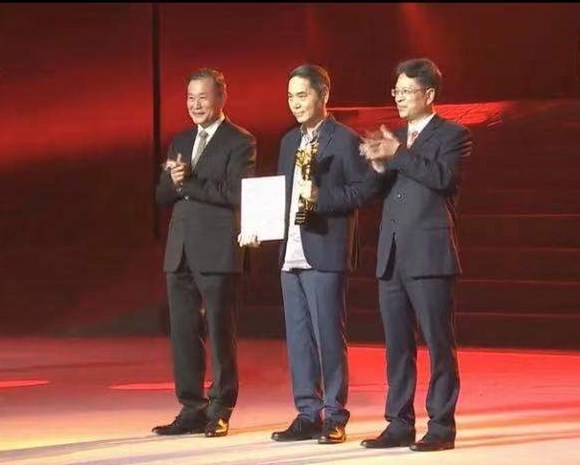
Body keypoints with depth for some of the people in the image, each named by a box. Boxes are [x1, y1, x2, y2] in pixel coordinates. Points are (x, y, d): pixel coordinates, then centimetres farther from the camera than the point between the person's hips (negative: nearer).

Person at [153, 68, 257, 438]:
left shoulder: (240, 142, -2)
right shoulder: (180, 142, 18)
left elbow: (236, 193, -15)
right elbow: (163, 197, 16)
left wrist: (188, 183, -16)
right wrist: (173, 181, -7)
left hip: (217, 251, -6)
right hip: (181, 250, 7)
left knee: (220, 332, 0)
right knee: (183, 333, 7)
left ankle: (220, 411, 7)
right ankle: (192, 409, 14)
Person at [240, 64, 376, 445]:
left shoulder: (345, 140, -5)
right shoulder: (289, 141, 18)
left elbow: (363, 190, -9)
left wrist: (321, 197, -19)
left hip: (325, 253, -7)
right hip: (291, 252, 7)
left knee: (328, 335, -4)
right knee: (298, 338, 8)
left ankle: (334, 416, 3)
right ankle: (307, 415, 14)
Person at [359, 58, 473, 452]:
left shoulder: (453, 135, -1)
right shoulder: (395, 139, 19)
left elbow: (443, 176, -17)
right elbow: (382, 193, 14)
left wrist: (397, 155, -19)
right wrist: (378, 165, -5)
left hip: (429, 256, -7)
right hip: (392, 257, 7)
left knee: (439, 344, -4)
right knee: (397, 346, 8)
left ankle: (442, 427, -1)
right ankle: (399, 424, 14)